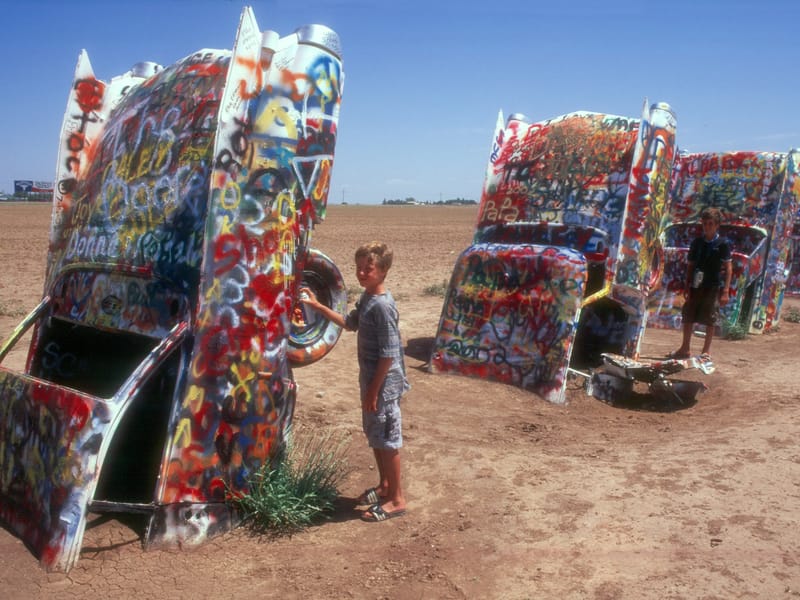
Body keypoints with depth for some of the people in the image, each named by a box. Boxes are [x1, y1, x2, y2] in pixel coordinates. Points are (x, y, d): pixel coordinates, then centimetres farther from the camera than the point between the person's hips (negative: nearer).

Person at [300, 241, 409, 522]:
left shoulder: (382, 306, -23)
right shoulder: (366, 299, 6)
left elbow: (389, 354, -23)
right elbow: (350, 323, 25)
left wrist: (373, 391, -19)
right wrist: (317, 305, 18)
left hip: (384, 384, -9)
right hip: (371, 380, 10)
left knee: (387, 440, 2)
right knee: (374, 436, 20)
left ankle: (397, 499, 16)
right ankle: (384, 485, 37)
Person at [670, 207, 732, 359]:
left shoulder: (723, 244, -5)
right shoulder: (697, 242, 6)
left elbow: (728, 268, -5)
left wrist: (725, 290, -10)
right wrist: (687, 287, 5)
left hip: (713, 287, -4)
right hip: (696, 285, 4)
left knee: (710, 320, 2)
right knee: (688, 317, 8)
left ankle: (706, 351, 13)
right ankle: (685, 349, 20)